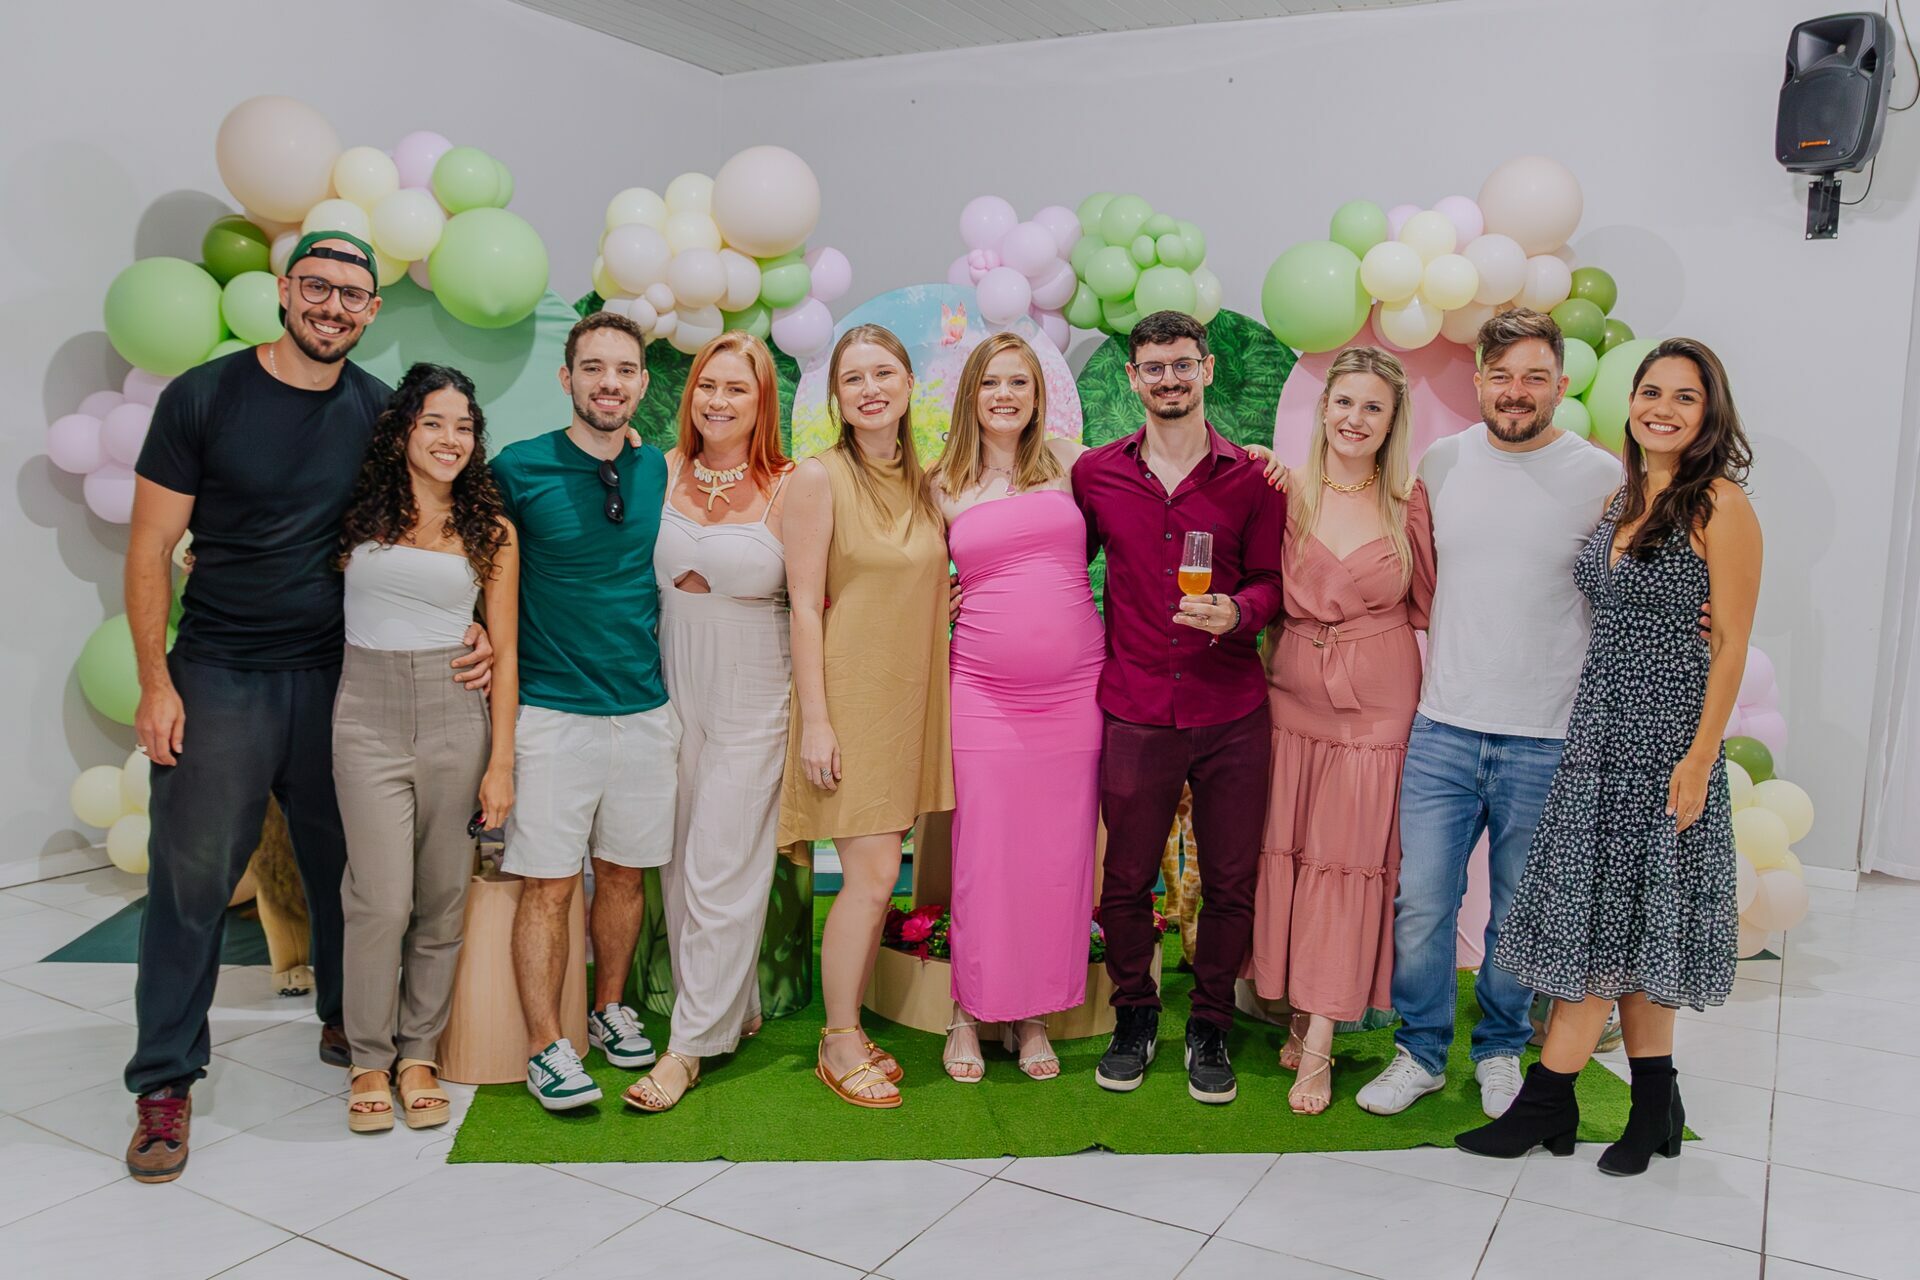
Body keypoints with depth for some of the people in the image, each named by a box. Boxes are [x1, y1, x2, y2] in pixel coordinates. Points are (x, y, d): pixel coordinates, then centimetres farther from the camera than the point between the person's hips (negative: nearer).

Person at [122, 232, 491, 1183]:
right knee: (192, 876, 2)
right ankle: (165, 1079, 16)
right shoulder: (204, 396, -4)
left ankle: (347, 1024, 32)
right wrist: (155, 683, -8)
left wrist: (469, 631, -5)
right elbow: (150, 550, -2)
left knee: (346, 865, 11)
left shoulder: (381, 412, 4)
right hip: (219, 676, -2)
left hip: (338, 676, 3)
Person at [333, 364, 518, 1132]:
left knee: (442, 899, 6)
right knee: (383, 900, -5)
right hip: (369, 716, -1)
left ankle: (418, 1053, 22)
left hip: (456, 715, 1)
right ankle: (369, 1059, 14)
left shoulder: (490, 532, 6)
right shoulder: (359, 516, 4)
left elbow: (503, 651, 5)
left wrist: (500, 762, 1)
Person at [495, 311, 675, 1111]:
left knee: (625, 872, 14)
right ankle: (546, 1047, 12)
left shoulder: (659, 471, 6)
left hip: (645, 710, 4)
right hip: (552, 710, -3)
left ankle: (610, 1011, 32)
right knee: (548, 885, 0)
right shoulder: (519, 467, -5)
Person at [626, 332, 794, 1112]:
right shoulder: (659, 475, 3)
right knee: (680, 866, 11)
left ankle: (691, 1044, 11)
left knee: (720, 873, -1)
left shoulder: (787, 489, -7)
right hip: (672, 691, 4)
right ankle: (735, 1011, 28)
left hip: (751, 701, -4)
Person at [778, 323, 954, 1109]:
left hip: (909, 698, 6)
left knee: (873, 878, 9)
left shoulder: (922, 480, 10)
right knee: (872, 873, -7)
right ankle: (839, 1044, 10)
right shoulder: (819, 478, -7)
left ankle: (848, 1028, 23)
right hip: (848, 694, -6)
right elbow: (805, 604, -10)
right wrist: (815, 720, -15)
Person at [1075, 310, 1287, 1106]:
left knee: (1231, 884, 7)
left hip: (1232, 713, 0)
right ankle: (1134, 1018, 31)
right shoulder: (1095, 474, 5)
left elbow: (1272, 581, 7)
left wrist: (1238, 612, -13)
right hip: (1134, 712, 0)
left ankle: (1210, 1028, 28)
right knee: (1126, 881, 8)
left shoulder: (1251, 478, 3)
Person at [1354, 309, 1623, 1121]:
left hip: (1547, 741, -2)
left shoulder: (1602, 479, -4)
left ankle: (1500, 1050, 33)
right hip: (1442, 727, 2)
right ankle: (1421, 1051, 24)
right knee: (1421, 901, 4)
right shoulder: (1440, 462, 5)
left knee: (1520, 911, 12)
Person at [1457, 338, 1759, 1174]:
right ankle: (1655, 1103, 21)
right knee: (1613, 912, 9)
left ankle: (1549, 1100, 9)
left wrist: (1700, 757, -15)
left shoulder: (1719, 505, -8)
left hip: (1666, 729, -7)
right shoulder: (1620, 499, 12)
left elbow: (1732, 642, -10)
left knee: (1615, 914, 0)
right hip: (1602, 725, 7)